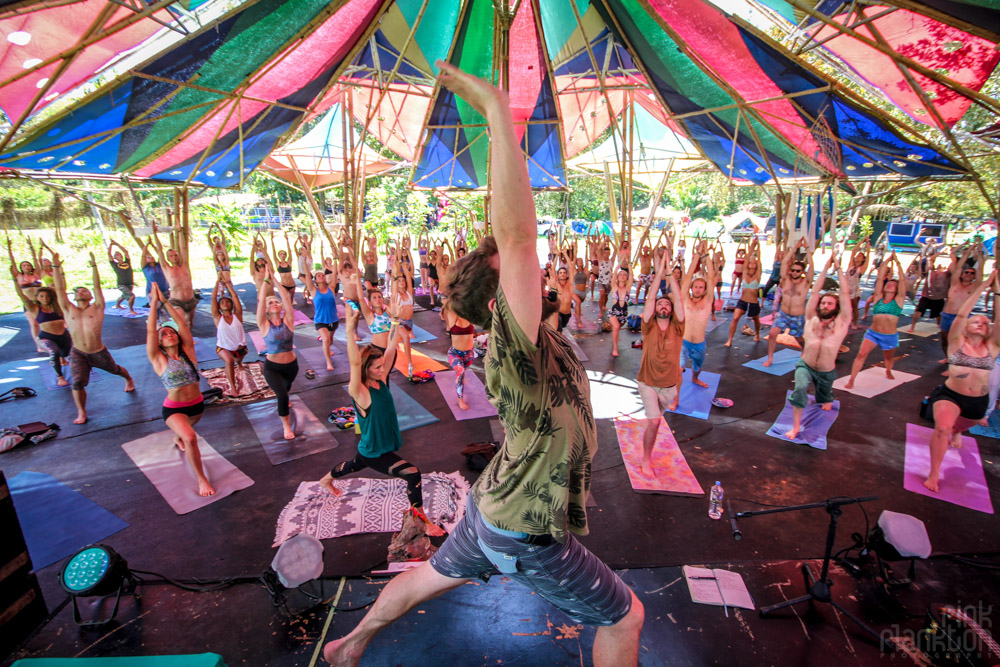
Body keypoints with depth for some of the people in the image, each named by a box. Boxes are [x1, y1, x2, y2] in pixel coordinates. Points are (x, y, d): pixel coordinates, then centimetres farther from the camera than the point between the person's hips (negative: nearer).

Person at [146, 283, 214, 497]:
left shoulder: (188, 352, -5)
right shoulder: (158, 359, -11)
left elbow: (182, 323, -13)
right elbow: (150, 331, -19)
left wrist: (165, 301, -14)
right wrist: (154, 303, -17)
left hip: (197, 404, 4)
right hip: (174, 408, -4)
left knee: (183, 433, 33)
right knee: (190, 438, -28)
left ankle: (177, 438, 71)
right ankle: (201, 479, -13)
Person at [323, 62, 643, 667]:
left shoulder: (536, 336, -7)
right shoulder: (514, 345, -34)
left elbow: (515, 236, -1)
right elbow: (517, 234, -44)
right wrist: (499, 110, -40)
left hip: (491, 509, 8)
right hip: (526, 536, -8)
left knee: (433, 577, 30)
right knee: (625, 617, 16)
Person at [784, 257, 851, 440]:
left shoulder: (841, 322, -8)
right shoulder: (811, 319, -5)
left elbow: (845, 293, -12)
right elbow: (815, 292, -6)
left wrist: (839, 268, -9)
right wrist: (826, 268, -7)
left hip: (826, 372, 1)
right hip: (805, 366, -1)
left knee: (824, 400, 24)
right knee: (800, 389, -31)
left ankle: (827, 399, 63)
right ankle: (796, 426, -20)